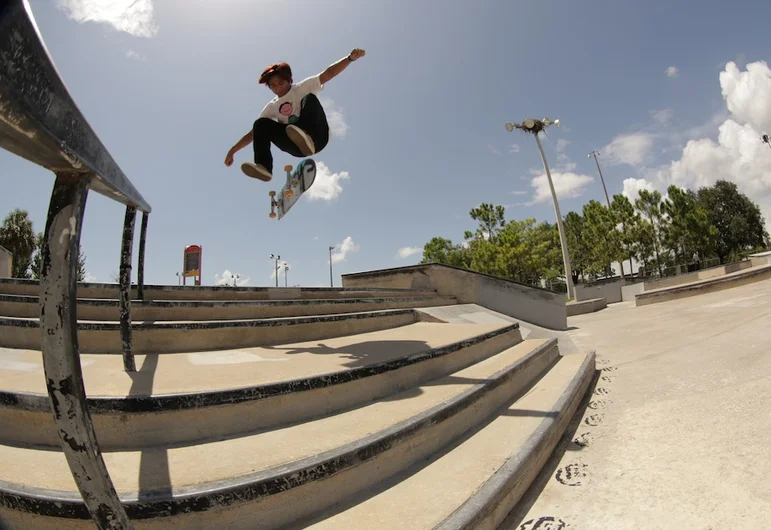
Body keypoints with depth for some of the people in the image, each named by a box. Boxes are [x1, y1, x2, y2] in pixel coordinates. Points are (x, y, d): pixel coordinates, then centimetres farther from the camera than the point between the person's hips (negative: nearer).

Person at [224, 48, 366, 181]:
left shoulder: (303, 88, 8)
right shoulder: (272, 107, 18)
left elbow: (328, 73, -6)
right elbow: (254, 133, 19)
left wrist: (350, 58, -22)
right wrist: (232, 151, 13)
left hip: (316, 137, -3)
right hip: (298, 146, 4)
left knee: (310, 98, -24)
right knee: (261, 124, -11)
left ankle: (307, 137, -52)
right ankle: (263, 166, -28)